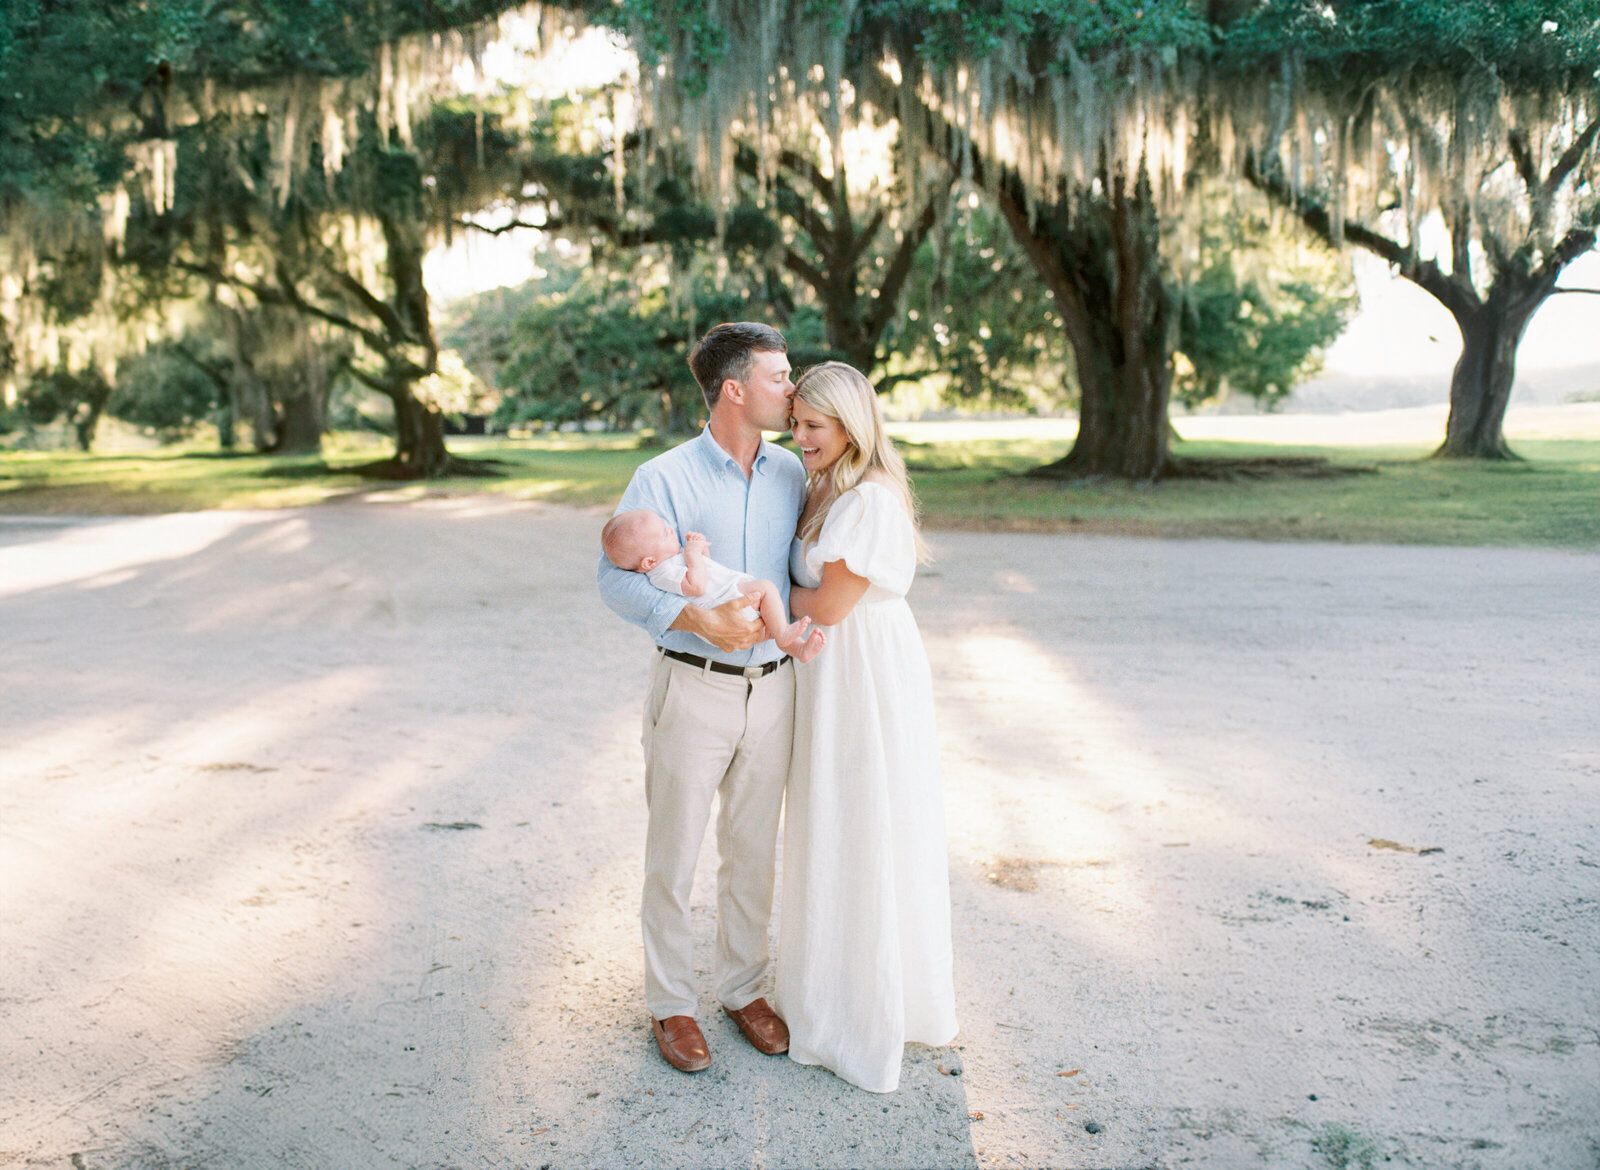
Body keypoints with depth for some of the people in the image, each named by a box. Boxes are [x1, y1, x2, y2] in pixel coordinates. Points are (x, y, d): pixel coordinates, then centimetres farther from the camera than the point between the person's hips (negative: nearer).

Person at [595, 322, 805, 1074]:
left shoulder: (790, 474, 5)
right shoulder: (664, 479, -11)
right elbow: (616, 577, -16)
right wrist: (702, 622, -28)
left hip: (771, 688, 5)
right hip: (693, 689, -4)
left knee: (753, 851, 15)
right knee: (674, 854, 6)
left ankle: (743, 988, 31)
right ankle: (670, 1003, 22)